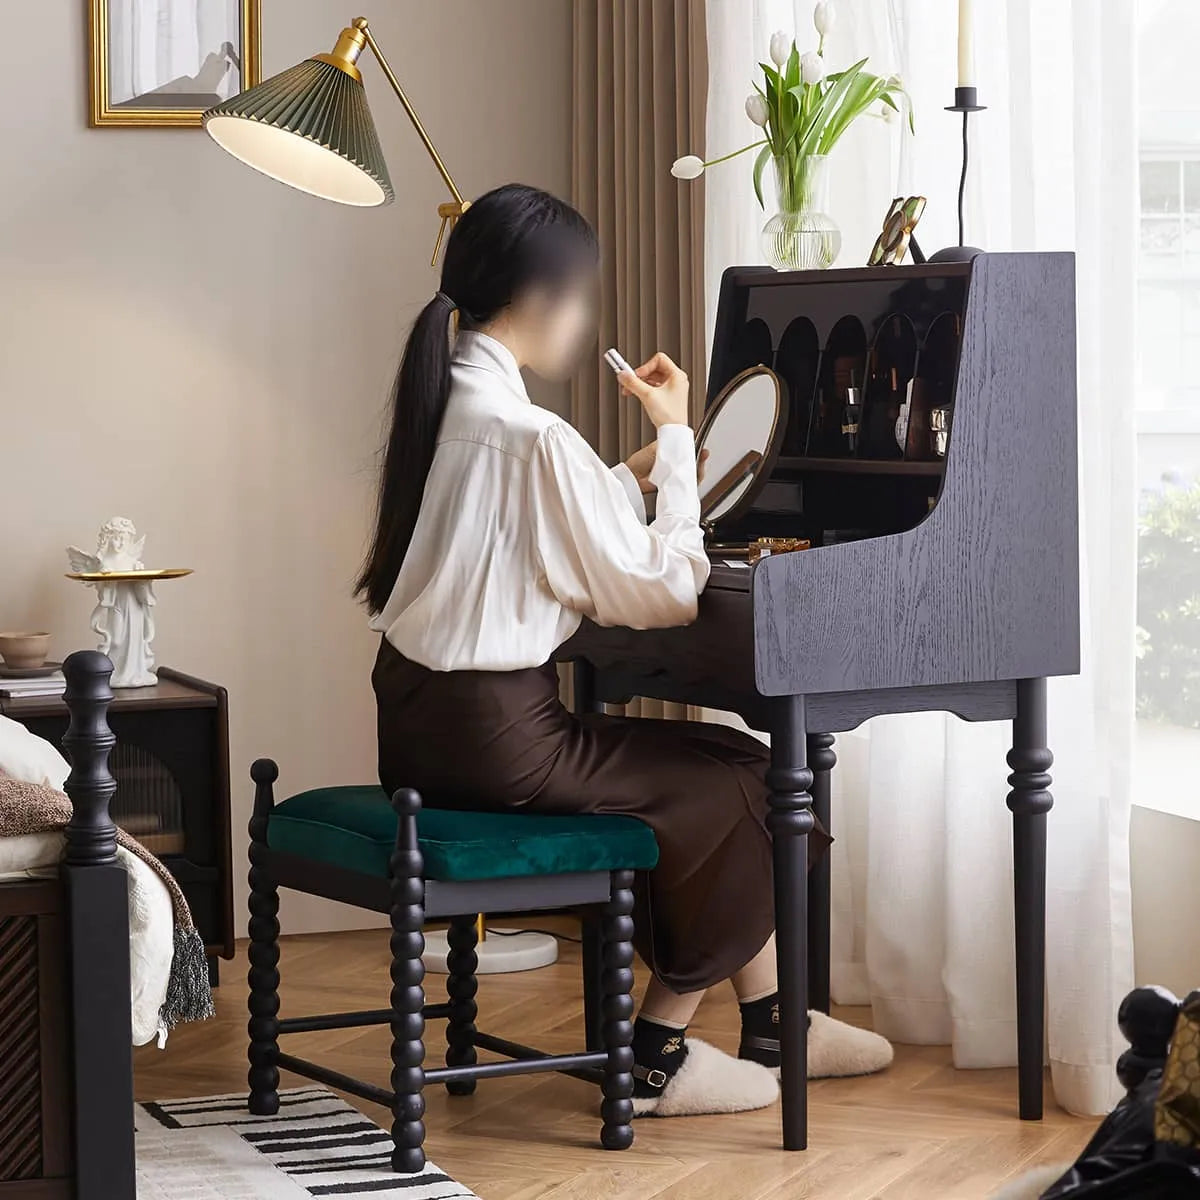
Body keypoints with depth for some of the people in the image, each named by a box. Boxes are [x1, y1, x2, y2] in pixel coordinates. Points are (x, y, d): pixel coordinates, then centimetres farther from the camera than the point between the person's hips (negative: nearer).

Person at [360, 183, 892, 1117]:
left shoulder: (440, 400, 7)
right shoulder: (529, 434, -22)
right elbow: (665, 590, -14)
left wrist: (631, 477, 12)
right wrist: (676, 439, -5)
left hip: (421, 721, 9)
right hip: (492, 734, -9)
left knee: (701, 767, 20)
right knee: (741, 777, 5)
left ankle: (776, 1022, 28)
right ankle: (659, 1056, 12)